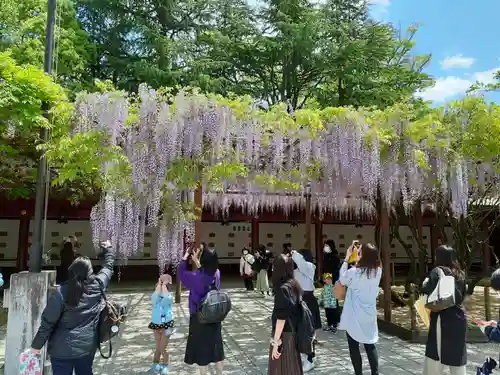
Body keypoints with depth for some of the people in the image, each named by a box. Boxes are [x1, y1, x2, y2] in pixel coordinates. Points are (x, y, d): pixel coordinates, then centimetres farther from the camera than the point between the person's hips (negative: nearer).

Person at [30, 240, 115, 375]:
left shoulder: (62, 291, -17)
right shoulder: (98, 285, -9)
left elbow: (47, 322, -12)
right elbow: (108, 267, 11)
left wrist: (36, 345, 1)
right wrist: (108, 249, 26)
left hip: (63, 349, -3)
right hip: (88, 346, 3)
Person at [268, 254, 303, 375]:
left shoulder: (283, 289, -20)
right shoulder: (294, 285, 5)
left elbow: (281, 317, -21)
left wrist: (276, 341, -17)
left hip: (284, 336, -8)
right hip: (294, 334, 8)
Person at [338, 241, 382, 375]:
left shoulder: (355, 272, -21)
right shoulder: (377, 271, -5)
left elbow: (342, 279, -3)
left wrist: (347, 258, -5)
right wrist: (357, 254, 7)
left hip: (354, 315, -5)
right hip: (369, 314, 5)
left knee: (354, 346, 9)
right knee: (370, 345, 16)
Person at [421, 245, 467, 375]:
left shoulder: (438, 271, -8)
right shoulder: (460, 274, 12)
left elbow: (426, 291, -18)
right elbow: (462, 296, 19)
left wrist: (426, 281, 1)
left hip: (442, 319, -7)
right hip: (459, 319, 7)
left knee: (434, 363, 1)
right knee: (458, 360, 16)